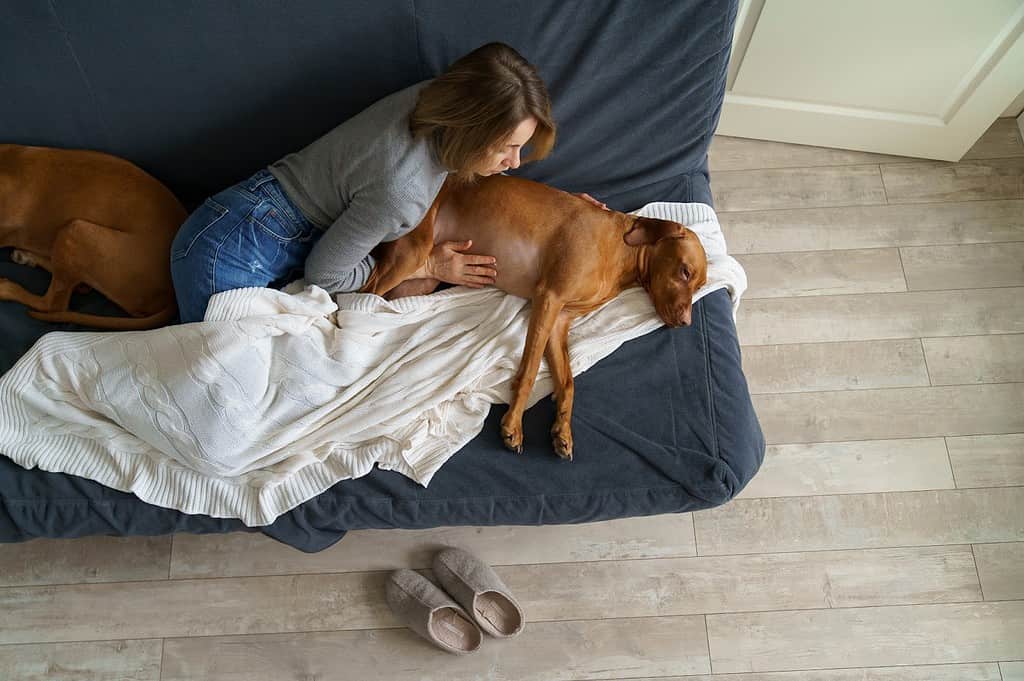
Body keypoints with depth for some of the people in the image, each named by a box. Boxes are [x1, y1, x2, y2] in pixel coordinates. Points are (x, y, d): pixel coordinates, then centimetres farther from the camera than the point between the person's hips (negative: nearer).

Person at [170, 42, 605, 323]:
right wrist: (427, 268, -11)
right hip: (231, 254, -8)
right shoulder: (402, 188, -35)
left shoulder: (435, 98, -12)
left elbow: (468, 173, 11)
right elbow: (323, 274, -20)